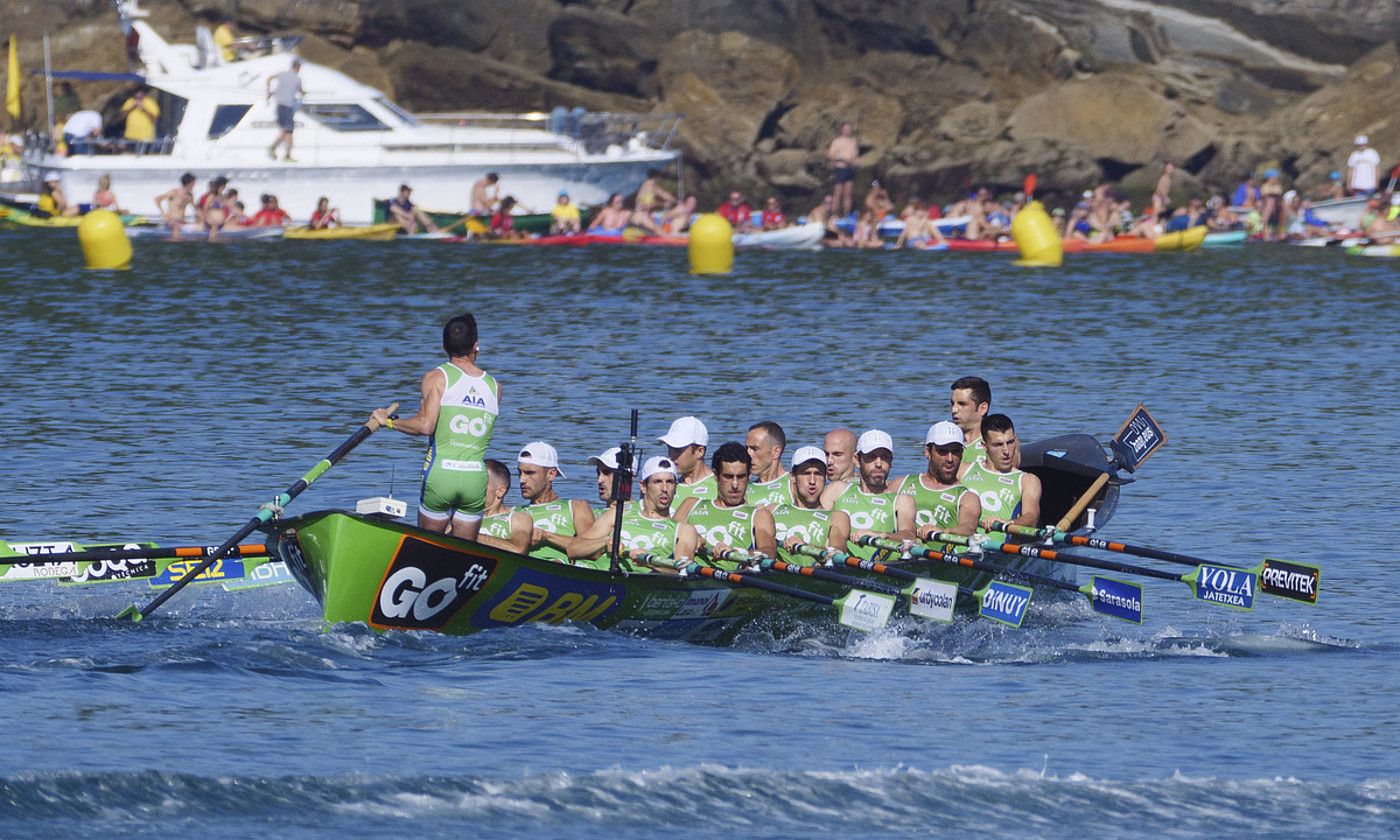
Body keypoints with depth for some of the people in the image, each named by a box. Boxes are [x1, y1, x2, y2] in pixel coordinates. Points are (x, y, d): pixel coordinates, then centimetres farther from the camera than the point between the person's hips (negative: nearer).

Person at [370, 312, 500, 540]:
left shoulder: (437, 378, -3)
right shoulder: (494, 386, 9)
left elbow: (425, 425, -14)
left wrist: (389, 422, 1)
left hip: (440, 474, -3)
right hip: (476, 478, 3)